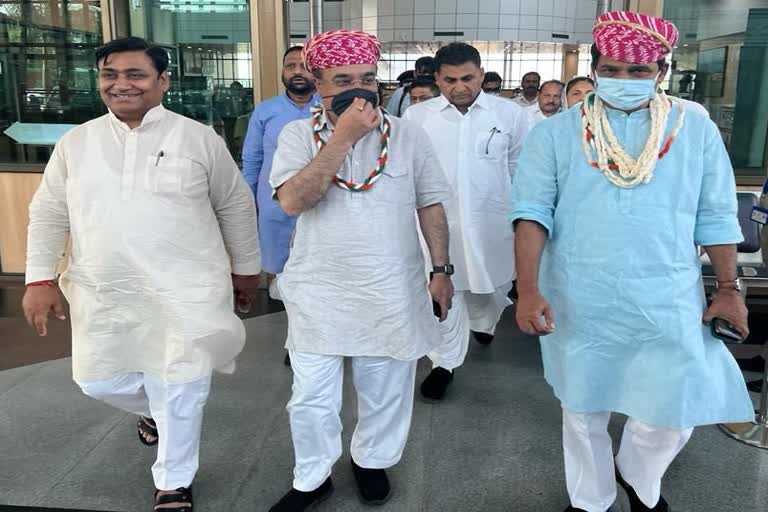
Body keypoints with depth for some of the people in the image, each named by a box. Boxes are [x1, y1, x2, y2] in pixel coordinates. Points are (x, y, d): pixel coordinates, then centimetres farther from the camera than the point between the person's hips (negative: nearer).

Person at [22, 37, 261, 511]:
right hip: (104, 295, 4)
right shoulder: (75, 142, 4)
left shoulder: (199, 139, -4)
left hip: (186, 292, -3)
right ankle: (156, 411, 49)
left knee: (179, 393, 4)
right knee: (101, 381, 16)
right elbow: (48, 214, 10)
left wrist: (245, 267, 9)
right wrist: (40, 279, 5)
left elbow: (236, 206, 4)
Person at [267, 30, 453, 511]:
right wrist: (343, 137, -23)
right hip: (318, 292, -1)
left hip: (392, 292, 1)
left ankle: (371, 460, 43)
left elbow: (431, 205, 4)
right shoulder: (298, 135, -5)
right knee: (312, 397, 10)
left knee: (385, 390, 17)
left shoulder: (408, 135, -1)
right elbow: (292, 201, -21)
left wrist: (442, 269, 2)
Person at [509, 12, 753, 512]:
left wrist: (729, 289, 6)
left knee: (672, 413, 6)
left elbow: (717, 218, 6)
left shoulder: (696, 129, 2)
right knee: (584, 410, 14)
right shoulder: (555, 133, -2)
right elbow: (533, 212, -8)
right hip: (579, 304, 0)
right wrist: (528, 289, -17)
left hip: (669, 304, 1)